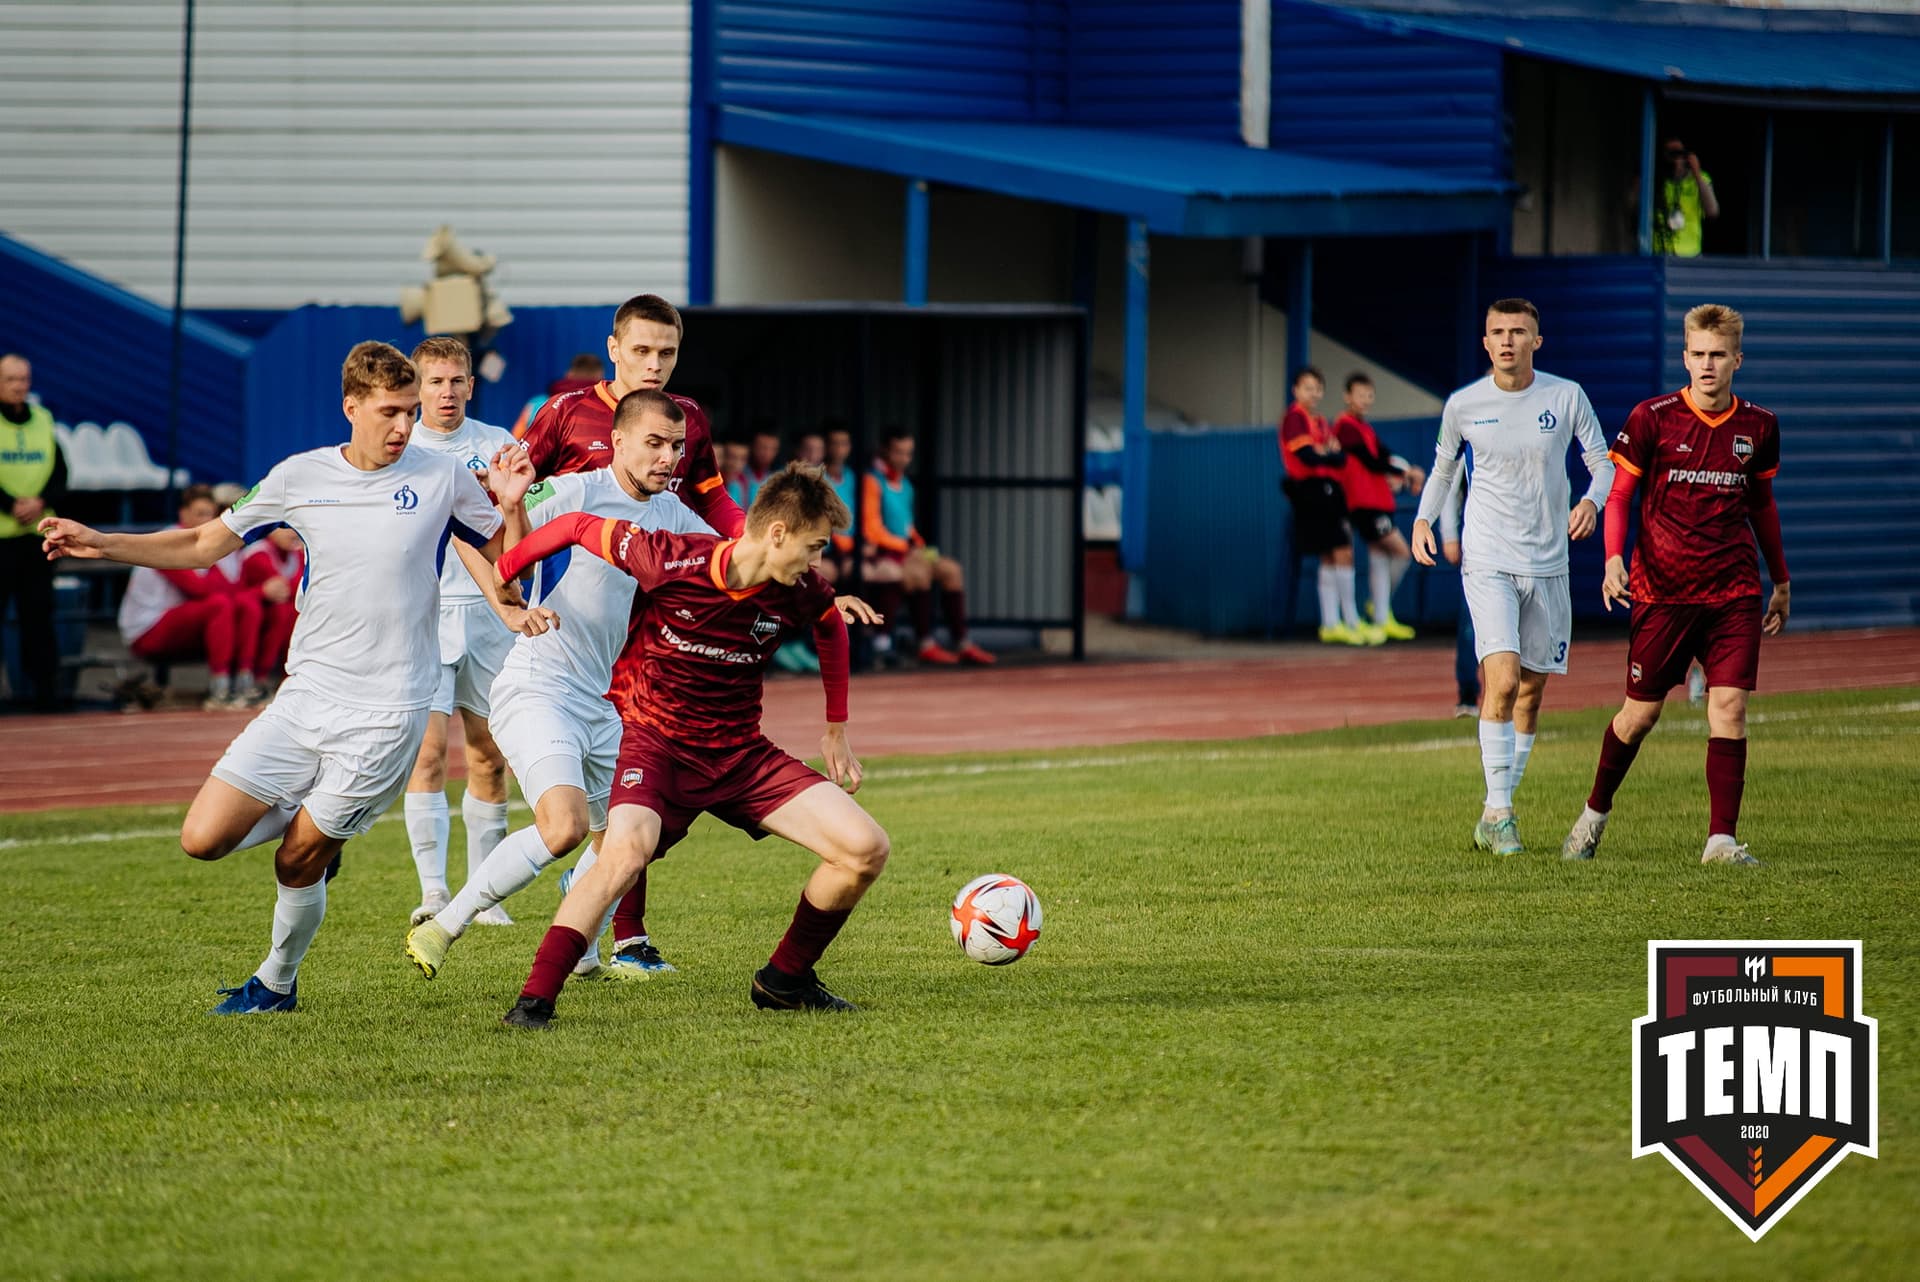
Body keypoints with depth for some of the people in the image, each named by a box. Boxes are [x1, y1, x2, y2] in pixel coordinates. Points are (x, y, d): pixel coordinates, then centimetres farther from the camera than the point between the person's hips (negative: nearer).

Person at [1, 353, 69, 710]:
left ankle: (43, 684, 7)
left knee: (38, 612, 5)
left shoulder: (43, 420, 12)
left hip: (39, 531, 4)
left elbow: (60, 473, 10)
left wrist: (41, 503, -8)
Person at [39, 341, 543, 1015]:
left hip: (386, 712, -3)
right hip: (305, 698, 3)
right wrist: (101, 544, 5)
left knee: (297, 863, -1)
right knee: (203, 839, -6)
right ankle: (307, 821, 24)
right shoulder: (299, 477, 3)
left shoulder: (443, 478, -2)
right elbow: (205, 542, 13)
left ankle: (277, 983, 27)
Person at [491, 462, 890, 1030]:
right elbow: (579, 527, -8)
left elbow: (831, 627, 18)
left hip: (742, 752, 5)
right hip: (658, 742, -5)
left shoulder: (799, 592, -7)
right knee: (626, 850, -35)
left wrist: (836, 729, 20)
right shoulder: (671, 562, -21)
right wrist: (501, 574, 4)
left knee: (865, 849, -10)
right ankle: (534, 1000, -26)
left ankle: (784, 980, 11)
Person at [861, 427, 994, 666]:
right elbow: (872, 529, -16)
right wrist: (905, 546, -16)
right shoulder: (873, 482, -11)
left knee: (951, 570, -3)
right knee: (919, 571, -29)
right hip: (879, 554, -9)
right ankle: (926, 645, -28)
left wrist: (917, 545, 3)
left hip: (905, 550, 9)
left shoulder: (905, 484, 17)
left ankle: (963, 644, -7)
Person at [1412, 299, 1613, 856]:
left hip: (1548, 564, 2)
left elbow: (1604, 463, 7)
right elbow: (1443, 469, 16)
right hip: (1487, 560, -2)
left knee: (1531, 691, 6)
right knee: (1503, 680, -19)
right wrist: (1424, 519, -1)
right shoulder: (1463, 405, 0)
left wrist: (1592, 501, -14)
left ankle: (1495, 816, 19)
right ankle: (1498, 810, -13)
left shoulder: (1567, 397, 0)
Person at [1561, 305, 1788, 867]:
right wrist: (1614, 559, -15)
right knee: (1640, 712, 5)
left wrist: (1781, 581, 22)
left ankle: (1721, 838, -9)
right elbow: (1619, 494, 0)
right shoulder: (1652, 419, -5)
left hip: (1734, 593, 2)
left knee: (1729, 706, -11)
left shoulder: (1758, 427, 6)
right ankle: (1595, 813, 28)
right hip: (1662, 589, -2)